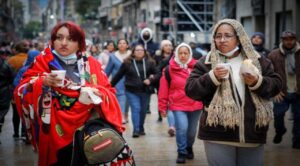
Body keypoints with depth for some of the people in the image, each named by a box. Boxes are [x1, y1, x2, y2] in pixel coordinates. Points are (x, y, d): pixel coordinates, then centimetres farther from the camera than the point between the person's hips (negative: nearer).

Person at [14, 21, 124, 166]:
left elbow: (108, 92, 5)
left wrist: (95, 93, -15)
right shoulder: (43, 61, 3)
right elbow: (22, 92, -2)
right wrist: (42, 82, -19)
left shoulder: (91, 64, 8)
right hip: (57, 135, -1)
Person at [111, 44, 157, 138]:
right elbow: (118, 75, 5)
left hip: (145, 91, 2)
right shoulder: (127, 63, 0)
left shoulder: (150, 62, 1)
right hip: (132, 91, -2)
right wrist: (111, 86, 6)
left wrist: (150, 80, -15)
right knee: (135, 109, -11)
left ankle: (141, 129, 27)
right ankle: (136, 130, -11)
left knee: (143, 110, 10)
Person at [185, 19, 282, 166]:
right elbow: (190, 89, -1)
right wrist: (212, 77, -16)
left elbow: (276, 84, 8)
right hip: (218, 134, -2)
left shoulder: (257, 60, 10)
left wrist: (257, 82, -12)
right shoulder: (206, 62, 4)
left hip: (252, 133, 2)